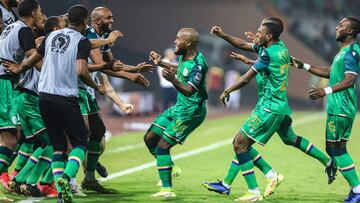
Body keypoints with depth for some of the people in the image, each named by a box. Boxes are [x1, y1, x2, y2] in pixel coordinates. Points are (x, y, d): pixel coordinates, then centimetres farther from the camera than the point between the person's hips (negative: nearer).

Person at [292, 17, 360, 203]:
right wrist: (304, 66, 27)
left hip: (340, 109, -10)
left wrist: (326, 91, -30)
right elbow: (331, 72, 28)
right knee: (336, 149, 13)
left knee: (335, 148, -8)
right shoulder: (345, 51, 18)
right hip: (339, 108, 10)